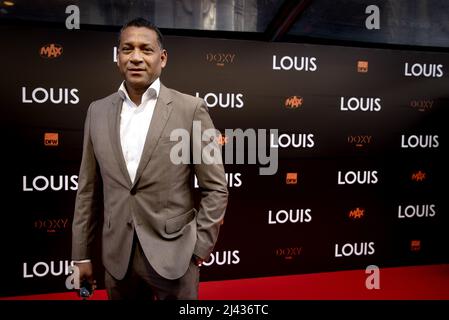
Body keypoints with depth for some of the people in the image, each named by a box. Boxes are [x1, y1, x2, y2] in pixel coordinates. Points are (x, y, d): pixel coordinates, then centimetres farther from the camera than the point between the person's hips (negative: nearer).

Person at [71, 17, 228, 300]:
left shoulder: (191, 109, -8)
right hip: (117, 257, 4)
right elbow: (88, 190, 7)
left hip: (173, 255, -3)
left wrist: (198, 248, -8)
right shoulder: (98, 111, 4)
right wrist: (82, 254, 8)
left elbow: (216, 188, -5)